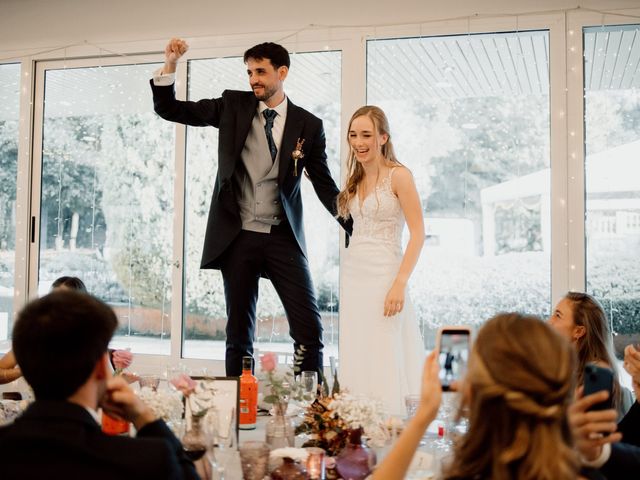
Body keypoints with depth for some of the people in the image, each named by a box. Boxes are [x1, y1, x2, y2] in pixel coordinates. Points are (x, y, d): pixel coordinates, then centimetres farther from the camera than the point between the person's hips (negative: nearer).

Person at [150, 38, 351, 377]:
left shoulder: (308, 125, 4)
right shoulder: (232, 105, 7)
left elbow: (324, 185, 7)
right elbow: (169, 110, 7)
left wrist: (355, 228, -2)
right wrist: (170, 65, -8)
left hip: (284, 238, 0)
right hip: (237, 236, 1)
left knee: (309, 327, -8)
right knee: (239, 332, 7)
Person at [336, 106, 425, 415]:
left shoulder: (398, 175, -8)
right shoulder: (355, 180, 13)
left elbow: (418, 233, -14)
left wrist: (400, 283, -21)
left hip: (383, 274, -7)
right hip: (353, 274, 7)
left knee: (383, 360, -3)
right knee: (355, 362, 10)